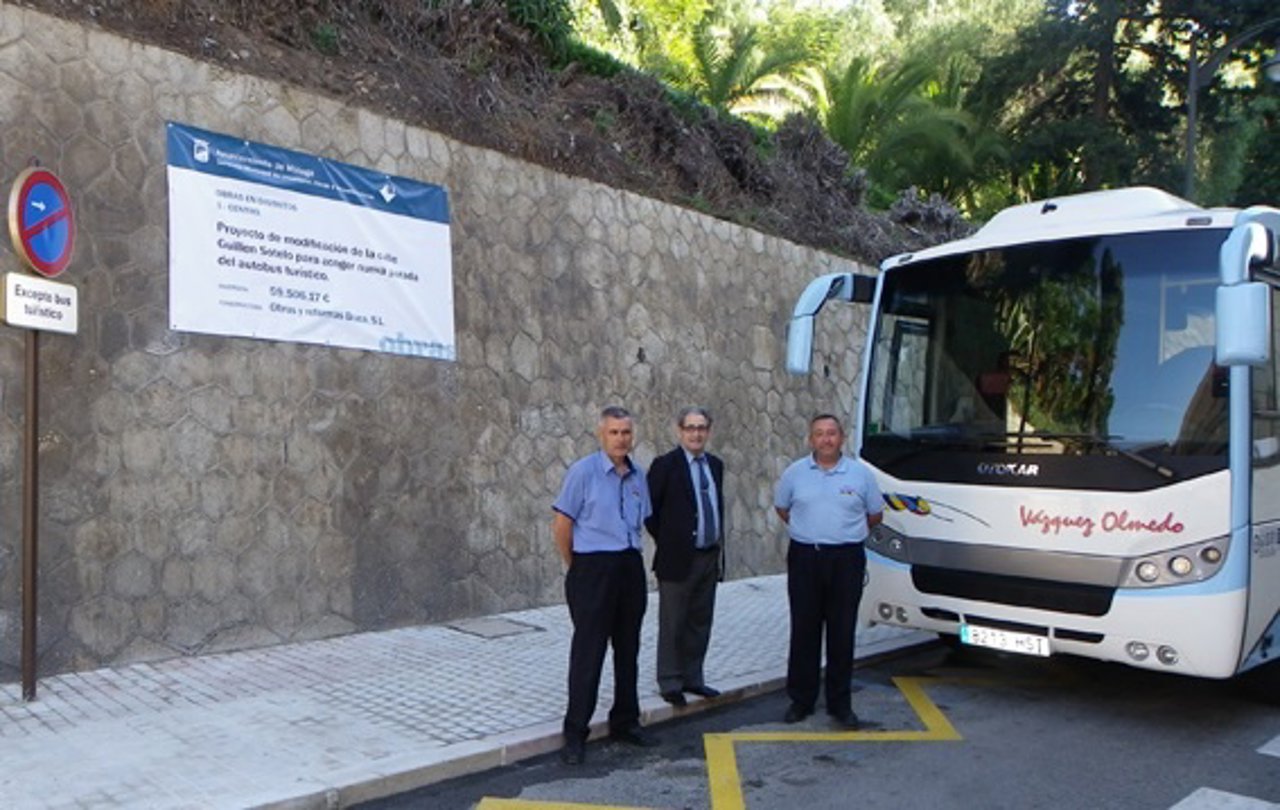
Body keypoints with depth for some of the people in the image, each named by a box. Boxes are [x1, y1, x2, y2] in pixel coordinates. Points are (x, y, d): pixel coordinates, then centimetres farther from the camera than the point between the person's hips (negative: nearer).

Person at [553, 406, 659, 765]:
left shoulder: (638, 475, 8)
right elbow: (561, 524, -7)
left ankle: (625, 722, 28)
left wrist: (631, 554, 13)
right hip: (594, 569, -6)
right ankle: (575, 732, 9)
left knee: (628, 649, 14)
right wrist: (576, 567, 2)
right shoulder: (583, 471, -10)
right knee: (588, 651, -2)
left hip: (630, 567, 6)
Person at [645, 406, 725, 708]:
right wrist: (665, 540, -5)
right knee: (673, 625, 5)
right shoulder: (665, 465, -10)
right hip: (679, 558, -6)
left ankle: (692, 678, 26)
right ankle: (670, 683, 16)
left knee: (700, 623, 14)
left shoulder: (715, 464, 10)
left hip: (710, 556, 6)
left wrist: (720, 544, 11)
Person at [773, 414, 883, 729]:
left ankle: (840, 703, 15)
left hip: (846, 559, 0)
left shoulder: (861, 474, 2)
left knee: (842, 633, 4)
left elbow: (875, 514, 13)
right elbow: (781, 507, 17)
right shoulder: (794, 473, 3)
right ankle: (801, 700, 17)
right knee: (804, 631, 6)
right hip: (804, 558, 1)